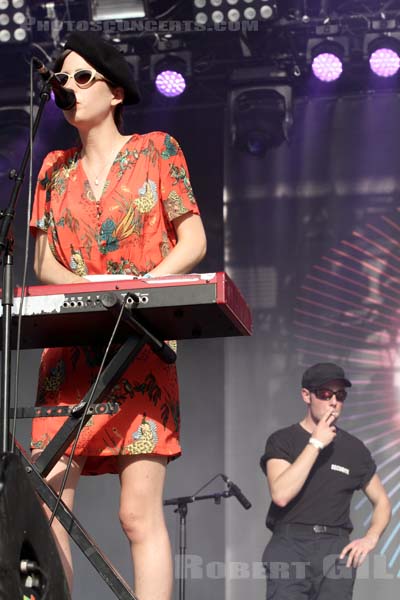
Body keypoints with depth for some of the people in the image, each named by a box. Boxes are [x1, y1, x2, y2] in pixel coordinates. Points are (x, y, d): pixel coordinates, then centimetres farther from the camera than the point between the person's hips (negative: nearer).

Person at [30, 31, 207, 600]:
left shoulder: (156, 149, 8)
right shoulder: (55, 167, 18)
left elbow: (193, 240, 3)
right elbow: (43, 261, 13)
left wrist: (141, 285, -14)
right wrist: (90, 288, -9)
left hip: (141, 347, -3)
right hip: (69, 350, 4)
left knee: (139, 511, -12)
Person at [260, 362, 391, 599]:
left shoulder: (354, 448, 11)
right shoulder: (282, 441, 3)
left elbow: (382, 502, 19)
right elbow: (281, 495, -14)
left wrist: (370, 538, -1)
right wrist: (316, 443, -11)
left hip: (336, 550, 3)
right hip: (289, 545, -2)